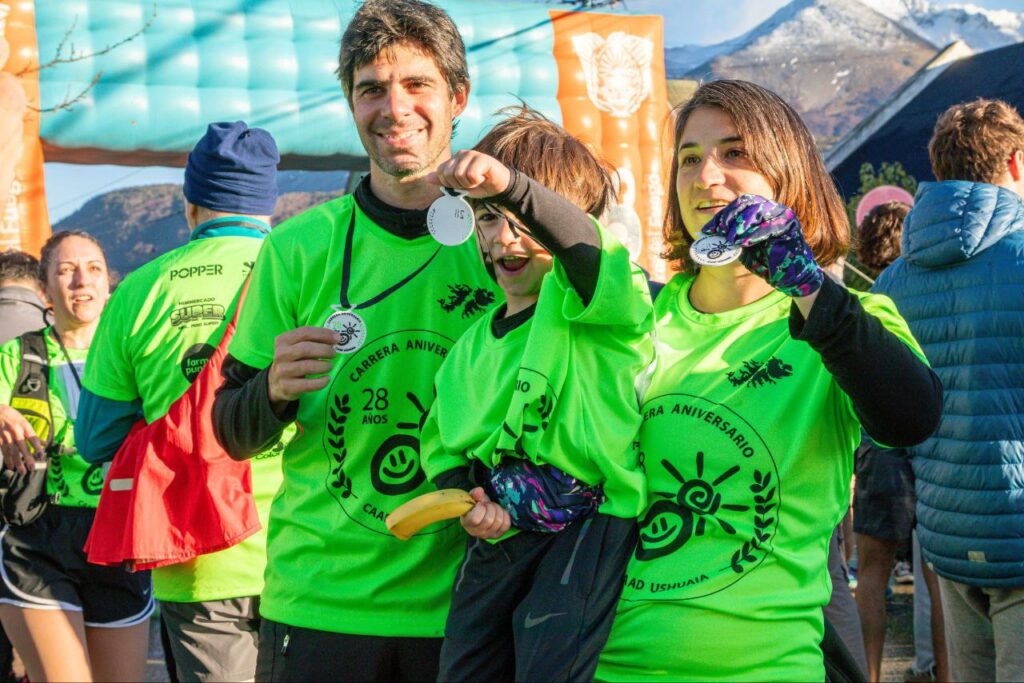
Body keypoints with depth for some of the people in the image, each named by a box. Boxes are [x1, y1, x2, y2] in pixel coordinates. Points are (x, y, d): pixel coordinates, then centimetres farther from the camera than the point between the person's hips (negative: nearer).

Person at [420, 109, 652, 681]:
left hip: (590, 530, -7)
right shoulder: (472, 345, 16)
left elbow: (588, 248, -29)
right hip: (498, 543, 7)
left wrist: (511, 184, -45)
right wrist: (464, 499, 0)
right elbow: (444, 446, 23)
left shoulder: (592, 306, -5)